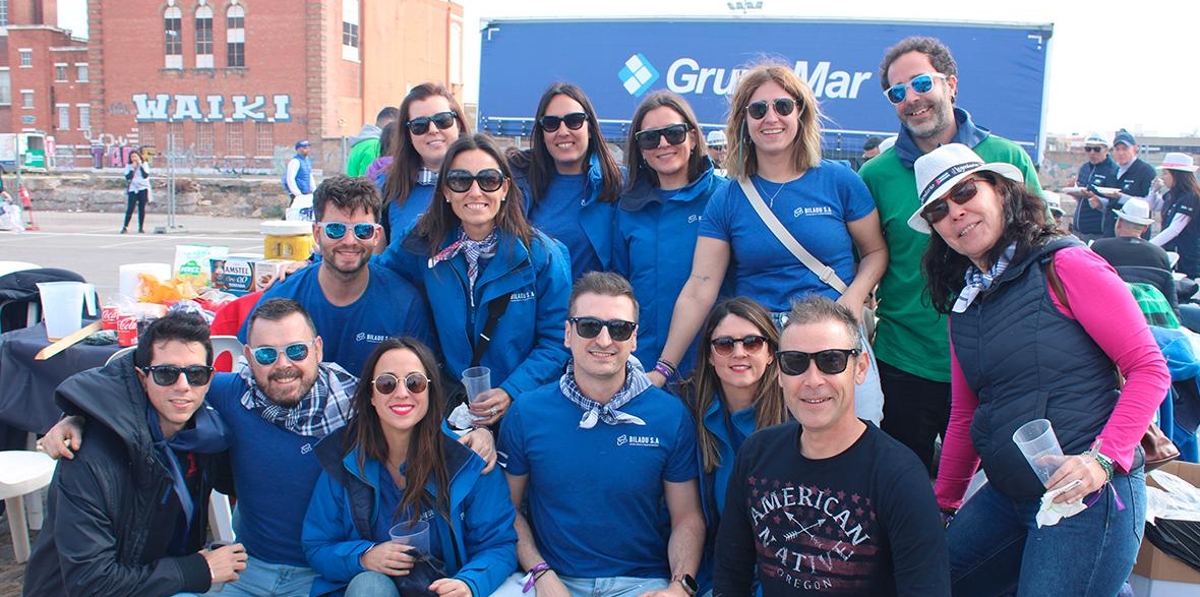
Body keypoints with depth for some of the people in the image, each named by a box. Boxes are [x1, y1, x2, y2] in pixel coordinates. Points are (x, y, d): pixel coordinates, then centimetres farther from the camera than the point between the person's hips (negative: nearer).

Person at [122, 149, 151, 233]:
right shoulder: (128, 166, 6)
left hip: (143, 189, 0)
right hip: (132, 189, 0)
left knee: (142, 209, 3)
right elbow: (128, 177, -7)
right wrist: (133, 168, -11)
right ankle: (125, 227, -4)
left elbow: (146, 175, -9)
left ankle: (141, 227, 8)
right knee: (130, 209, -7)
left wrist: (140, 165, -10)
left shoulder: (144, 165, 5)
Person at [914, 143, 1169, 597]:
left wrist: (1104, 458, -22)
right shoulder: (963, 303, 11)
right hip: (1006, 498, 7)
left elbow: (1149, 368, -11)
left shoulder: (1063, 265, -9)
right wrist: (943, 506, 20)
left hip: (1088, 496, -7)